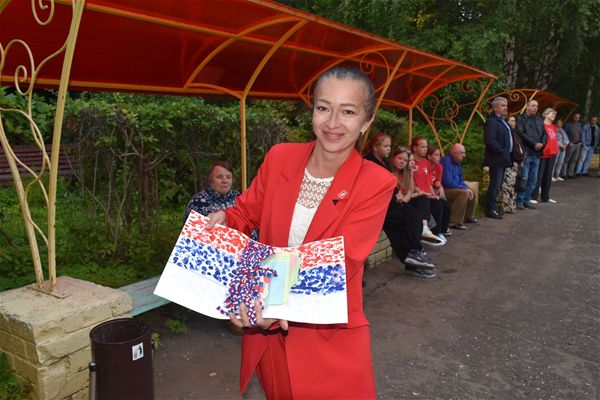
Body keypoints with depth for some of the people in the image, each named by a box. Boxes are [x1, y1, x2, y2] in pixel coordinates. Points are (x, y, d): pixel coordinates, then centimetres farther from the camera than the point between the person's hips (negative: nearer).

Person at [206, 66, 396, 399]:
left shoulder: (376, 183, -15)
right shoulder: (280, 157, -6)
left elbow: (340, 262, -21)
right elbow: (247, 213, 7)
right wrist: (223, 219, -17)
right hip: (266, 325, 4)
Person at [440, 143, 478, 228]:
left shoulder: (457, 162, 11)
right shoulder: (446, 161, -19)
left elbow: (460, 179, 18)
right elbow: (447, 181, -26)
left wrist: (467, 188, -2)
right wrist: (464, 188, -20)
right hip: (445, 189, -11)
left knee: (473, 193, 12)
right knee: (464, 193, -30)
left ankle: (467, 217, 28)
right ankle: (454, 222, -28)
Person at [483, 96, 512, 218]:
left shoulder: (502, 120, 16)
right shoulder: (492, 121, -15)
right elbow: (489, 140, -25)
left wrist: (506, 153, 12)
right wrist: (501, 151, -18)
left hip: (503, 159, 10)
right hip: (496, 159, -10)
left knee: (497, 184, 15)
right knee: (495, 184, -6)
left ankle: (493, 207, 24)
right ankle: (490, 209, 2)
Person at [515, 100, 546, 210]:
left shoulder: (539, 120, 18)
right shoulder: (521, 119, -2)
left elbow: (544, 134, 15)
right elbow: (521, 133, -13)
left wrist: (542, 144, -6)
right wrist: (534, 143, -15)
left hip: (536, 153, 6)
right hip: (525, 153, -6)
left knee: (533, 179, 9)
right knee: (523, 178, -5)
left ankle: (527, 199, 18)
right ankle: (519, 200, 3)